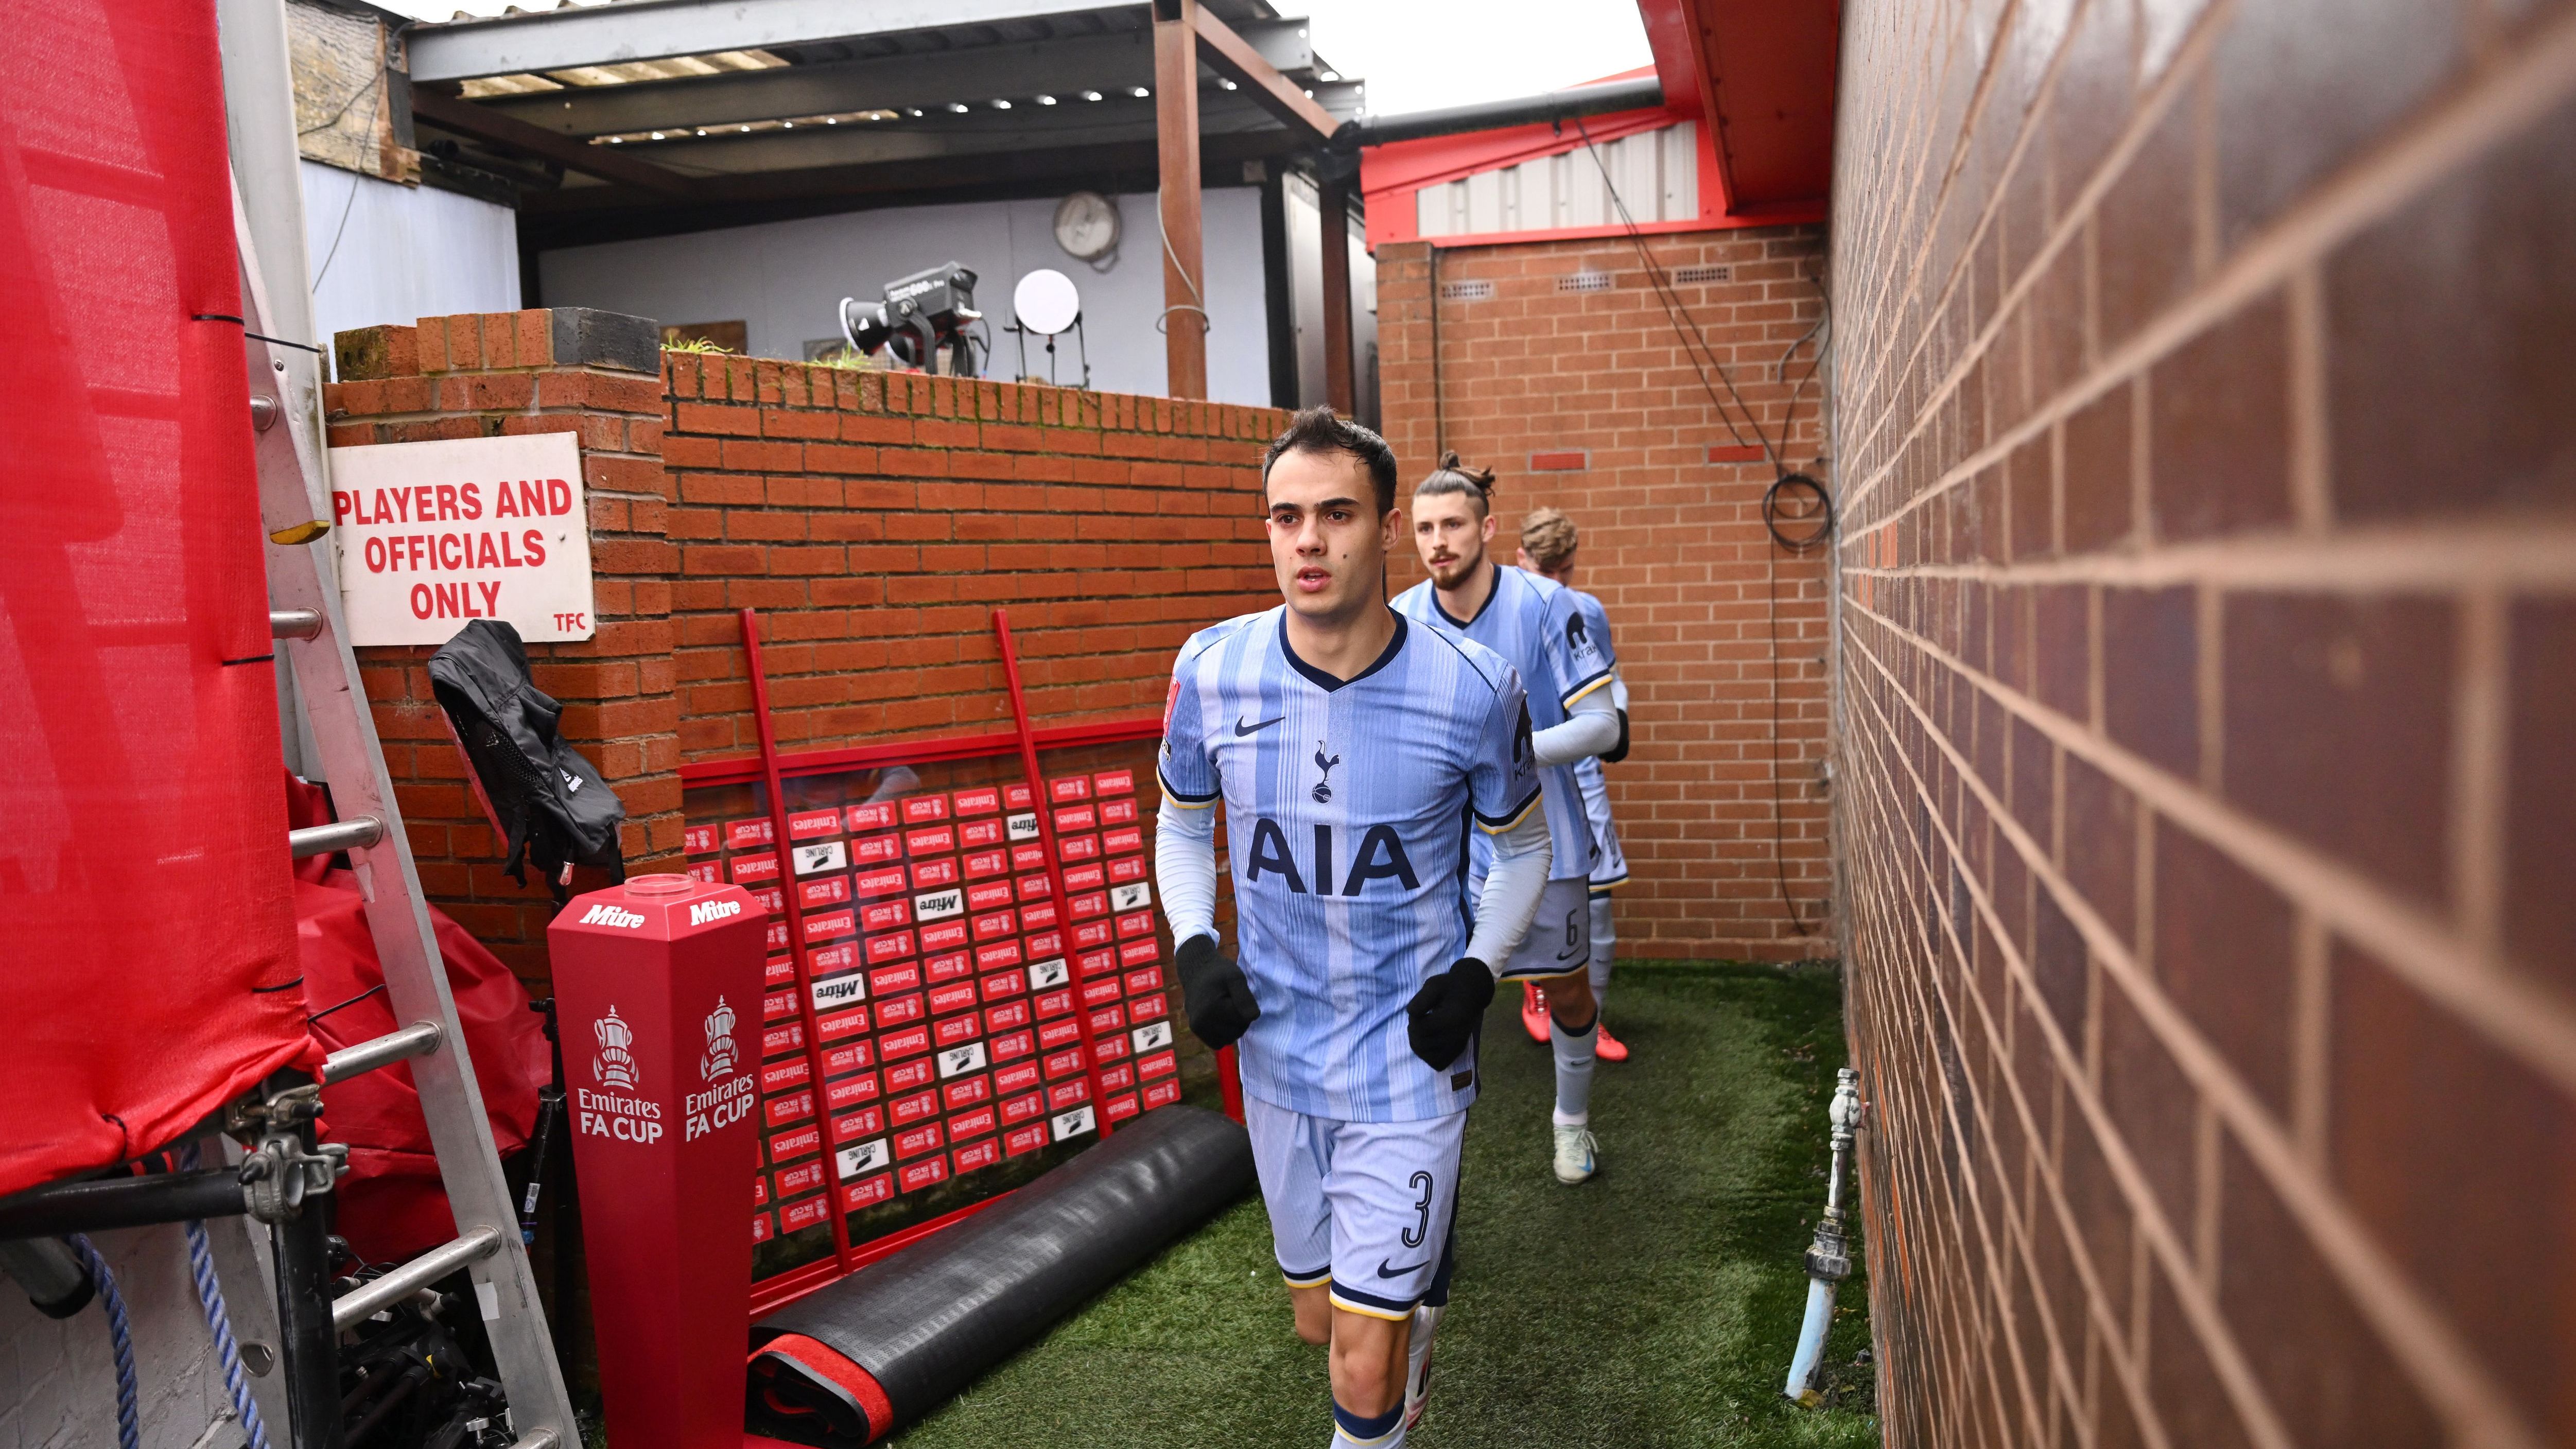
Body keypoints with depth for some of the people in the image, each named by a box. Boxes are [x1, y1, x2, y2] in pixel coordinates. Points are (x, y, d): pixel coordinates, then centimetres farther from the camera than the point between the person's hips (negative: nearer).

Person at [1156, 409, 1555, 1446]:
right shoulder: (1212, 670, -10)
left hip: (1408, 1060, -3)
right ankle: (1417, 1297, 55)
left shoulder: (1472, 688, -15)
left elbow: (1524, 847, 3)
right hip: (1276, 1056, 3)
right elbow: (1182, 824, 8)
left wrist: (1477, 973, -11)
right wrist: (1194, 948, -8)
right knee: (1320, 1318, 22)